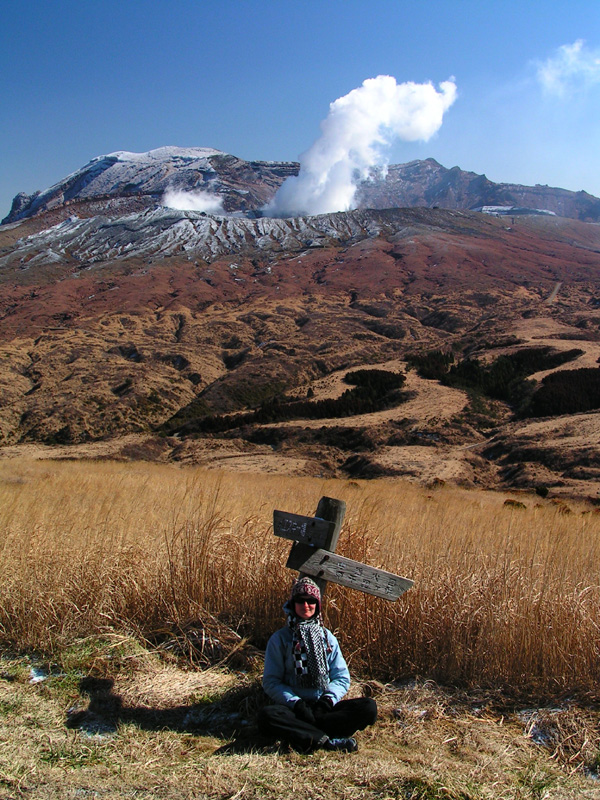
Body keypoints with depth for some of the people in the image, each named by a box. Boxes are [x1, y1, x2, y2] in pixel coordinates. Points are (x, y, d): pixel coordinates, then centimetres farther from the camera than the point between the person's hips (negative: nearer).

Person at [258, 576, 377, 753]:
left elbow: (342, 678, 9)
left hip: (323, 707, 3)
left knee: (369, 707, -21)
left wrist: (328, 699, -11)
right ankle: (328, 741, -33)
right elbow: (271, 682, -1)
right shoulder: (280, 639, 5)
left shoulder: (328, 638, 13)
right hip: (294, 708, -2)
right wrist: (295, 703, -16)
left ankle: (308, 739, -31)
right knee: (267, 715, -35)